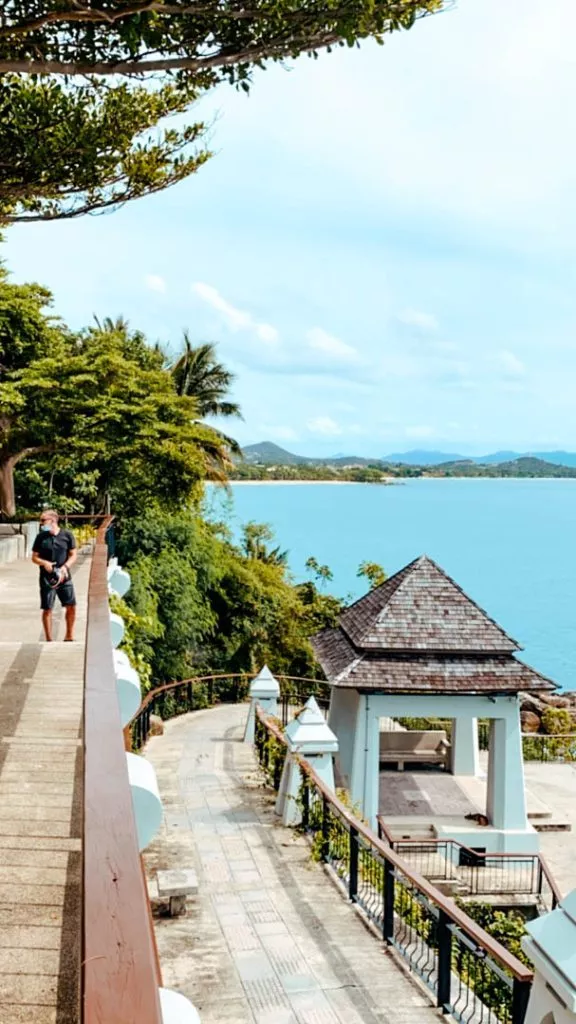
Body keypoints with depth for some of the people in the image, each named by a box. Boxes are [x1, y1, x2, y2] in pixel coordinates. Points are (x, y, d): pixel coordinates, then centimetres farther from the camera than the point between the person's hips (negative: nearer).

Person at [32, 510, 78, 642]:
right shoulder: (41, 537, 0)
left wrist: (65, 566, -16)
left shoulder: (67, 535, -1)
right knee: (47, 610, 1)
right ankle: (49, 640, 11)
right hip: (47, 579, -1)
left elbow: (73, 555, 2)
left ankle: (69, 636, 22)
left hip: (64, 577, 1)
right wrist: (44, 563, -17)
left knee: (71, 606, 3)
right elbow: (34, 557, 3)